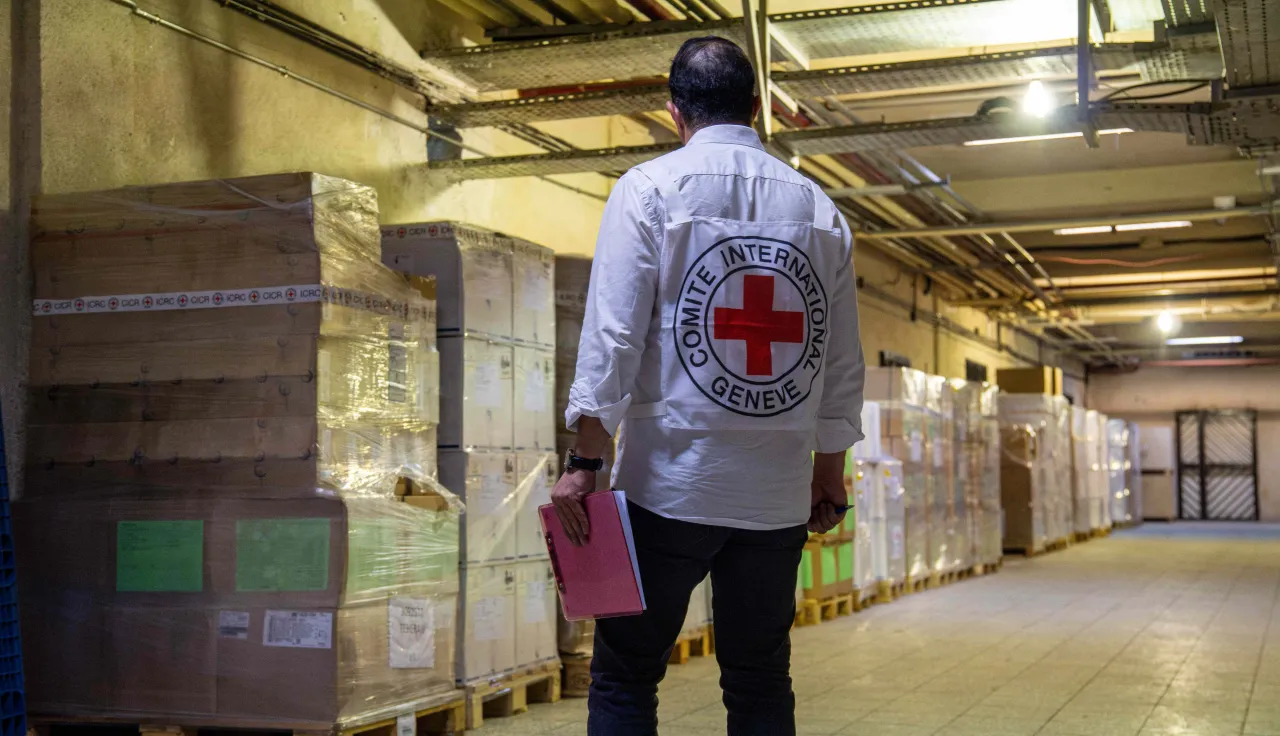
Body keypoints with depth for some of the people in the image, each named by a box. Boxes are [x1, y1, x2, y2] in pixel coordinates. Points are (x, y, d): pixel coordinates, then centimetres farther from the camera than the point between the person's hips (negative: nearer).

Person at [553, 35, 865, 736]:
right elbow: (843, 361, 11)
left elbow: (613, 332, -10)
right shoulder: (819, 207, 9)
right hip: (777, 494, 4)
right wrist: (829, 474, 19)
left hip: (670, 481, -3)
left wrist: (583, 461, -8)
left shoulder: (649, 188, -2)